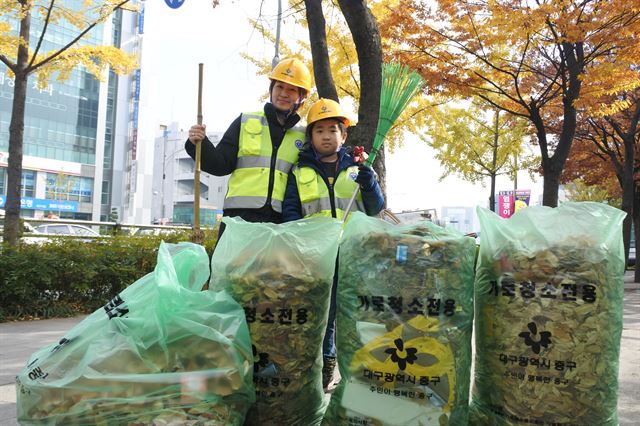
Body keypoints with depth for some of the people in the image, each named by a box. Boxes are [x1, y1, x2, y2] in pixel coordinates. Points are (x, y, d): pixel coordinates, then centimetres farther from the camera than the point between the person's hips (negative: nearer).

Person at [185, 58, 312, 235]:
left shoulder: (303, 136, 13)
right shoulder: (245, 122, 11)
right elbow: (221, 165, 7)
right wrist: (200, 144, -8)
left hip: (280, 220, 1)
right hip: (239, 214, -1)